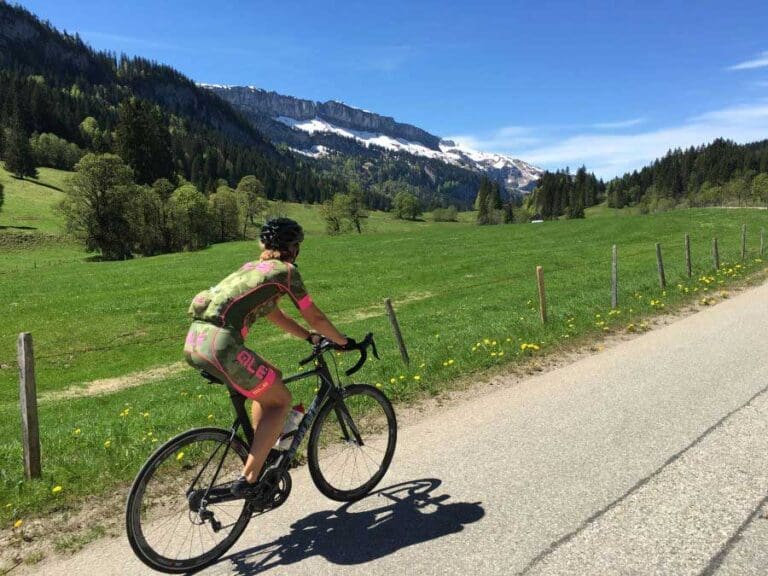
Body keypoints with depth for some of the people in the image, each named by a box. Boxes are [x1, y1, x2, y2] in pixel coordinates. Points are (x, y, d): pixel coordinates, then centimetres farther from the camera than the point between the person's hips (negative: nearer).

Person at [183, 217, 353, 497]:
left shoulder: (251, 268, 26)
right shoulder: (285, 271, 3)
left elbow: (275, 315, 34)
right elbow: (315, 318, 8)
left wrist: (311, 337, 38)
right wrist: (343, 341, 23)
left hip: (194, 341, 8)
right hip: (220, 344, -8)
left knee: (268, 386, 25)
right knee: (280, 399, 8)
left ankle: (260, 454, 31)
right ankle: (248, 479, 5)